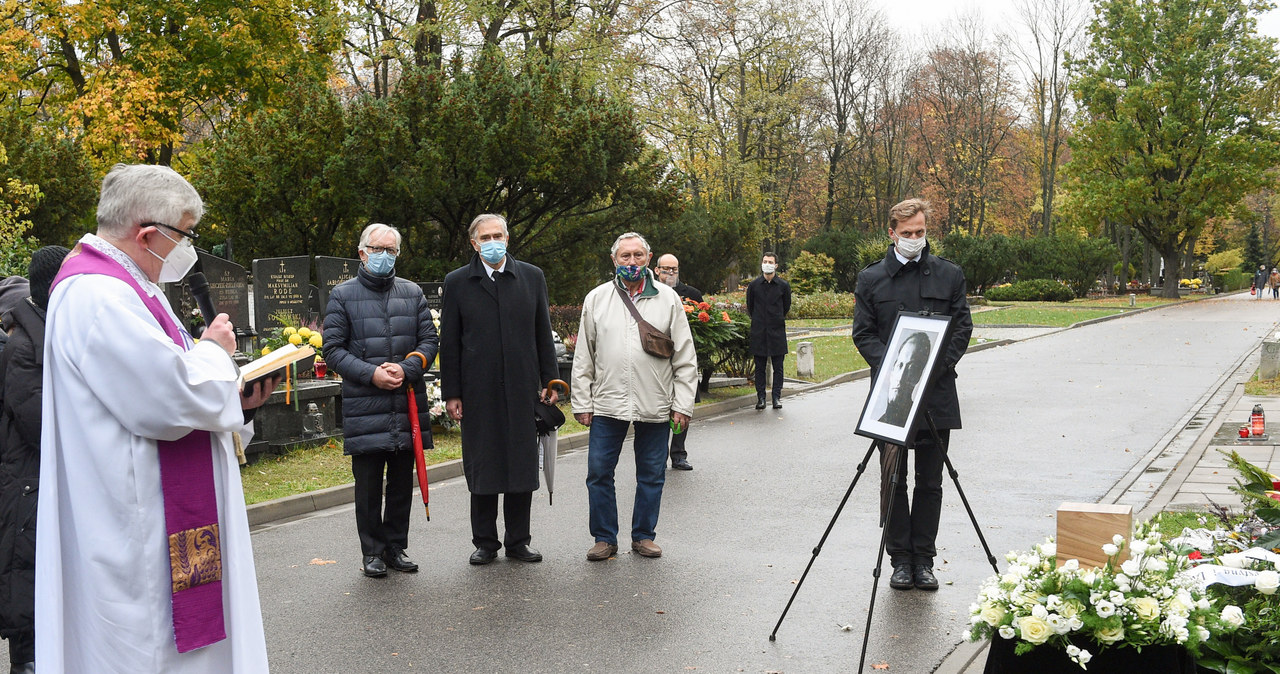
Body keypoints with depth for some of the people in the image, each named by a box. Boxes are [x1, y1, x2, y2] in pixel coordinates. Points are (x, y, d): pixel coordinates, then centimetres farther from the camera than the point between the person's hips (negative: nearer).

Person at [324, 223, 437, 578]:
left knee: (402, 482, 11)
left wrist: (407, 369, -11)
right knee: (368, 485, 3)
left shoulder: (413, 292, 11)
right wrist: (371, 374, -15)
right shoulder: (343, 295, 2)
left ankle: (396, 546, 24)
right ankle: (372, 552, 16)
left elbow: (428, 340, 8)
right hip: (364, 408, -3)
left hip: (408, 403, 3)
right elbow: (333, 350, -2)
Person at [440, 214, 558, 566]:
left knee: (522, 467, 7)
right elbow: (449, 342, 3)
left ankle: (518, 540, 20)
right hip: (478, 393, -1)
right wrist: (451, 392, -1)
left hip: (522, 391, 1)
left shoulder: (532, 277, 8)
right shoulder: (457, 282, 3)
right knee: (481, 468, 6)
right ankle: (485, 542, 19)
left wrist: (550, 381, 5)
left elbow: (543, 335, 10)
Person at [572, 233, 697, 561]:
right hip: (607, 404, 0)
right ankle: (605, 538, 15)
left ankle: (644, 536, 23)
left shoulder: (668, 298, 4)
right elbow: (583, 358, 8)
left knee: (652, 475, 8)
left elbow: (685, 358, 4)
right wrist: (582, 403, 3)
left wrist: (683, 404, -1)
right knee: (599, 472, 1)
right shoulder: (596, 299, 6)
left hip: (655, 406, 0)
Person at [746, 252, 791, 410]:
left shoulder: (783, 286, 1)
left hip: (777, 331, 0)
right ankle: (760, 398, 8)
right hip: (759, 331, 0)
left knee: (778, 366, 2)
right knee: (760, 366, 3)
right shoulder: (754, 285, 2)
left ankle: (777, 397, 8)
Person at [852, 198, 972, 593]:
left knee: (930, 482, 6)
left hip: (936, 394, 0)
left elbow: (962, 327, 5)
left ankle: (924, 560, 16)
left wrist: (937, 367, -10)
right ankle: (901, 560, 15)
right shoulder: (871, 278, 6)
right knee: (893, 480, 4)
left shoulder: (950, 275, 7)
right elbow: (863, 334, 2)